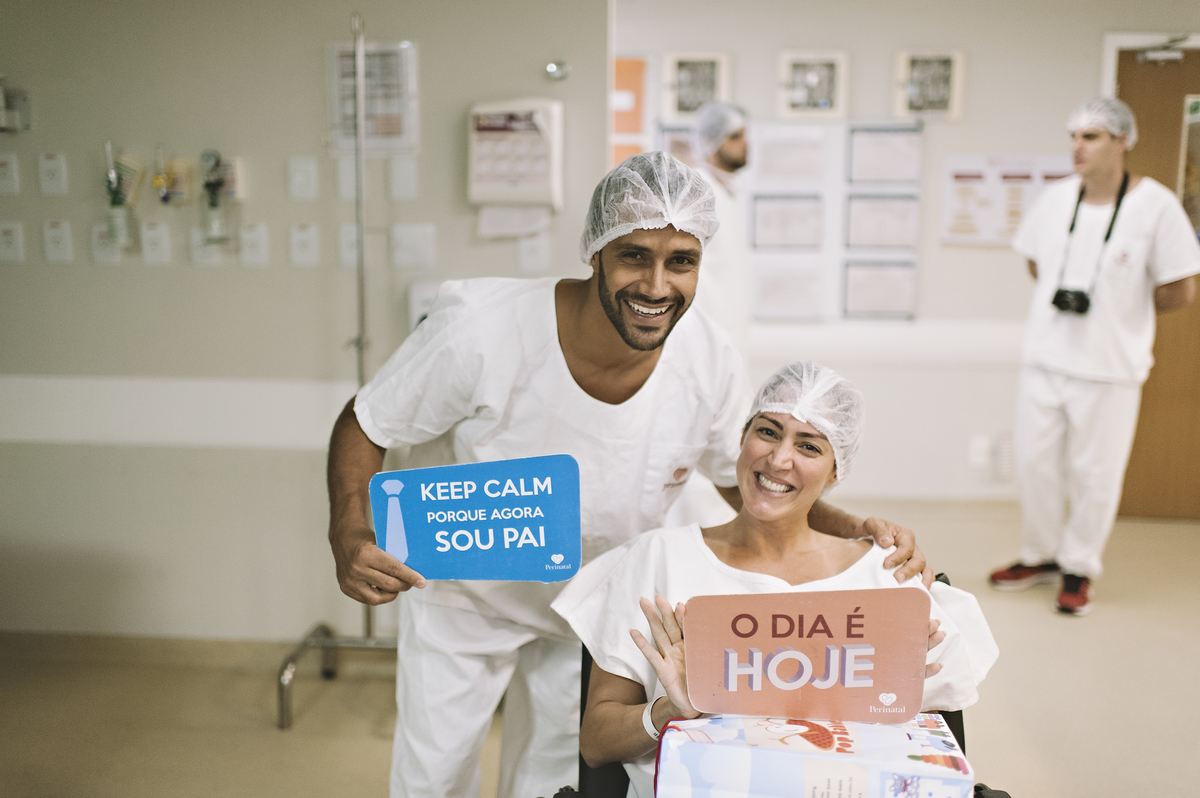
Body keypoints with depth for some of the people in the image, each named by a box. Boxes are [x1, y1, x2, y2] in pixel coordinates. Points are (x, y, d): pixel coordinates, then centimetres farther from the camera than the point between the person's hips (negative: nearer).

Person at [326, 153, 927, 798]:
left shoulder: (708, 361, -23)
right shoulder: (479, 326, -33)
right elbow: (364, 426, -17)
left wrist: (852, 529, -23)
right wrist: (349, 536, -35)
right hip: (464, 596, -2)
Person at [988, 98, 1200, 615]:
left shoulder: (1155, 205, -10)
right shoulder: (1055, 199, 2)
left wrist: (1120, 310, 0)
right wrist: (1064, 298, 6)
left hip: (1111, 367, -4)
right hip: (1044, 358, 4)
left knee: (1096, 474, 5)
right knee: (1034, 462, 10)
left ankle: (1079, 570, 24)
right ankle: (1042, 555, 31)